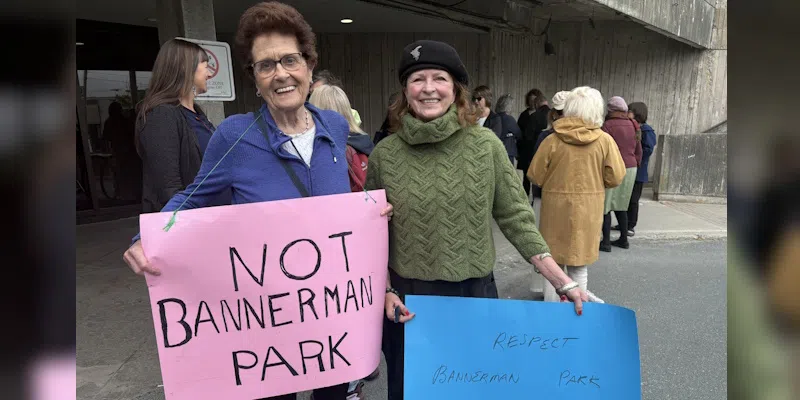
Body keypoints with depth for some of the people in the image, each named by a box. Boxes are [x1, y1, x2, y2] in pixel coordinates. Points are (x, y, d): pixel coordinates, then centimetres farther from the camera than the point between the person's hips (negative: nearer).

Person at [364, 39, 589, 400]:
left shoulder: (485, 144, -6)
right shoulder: (384, 154, -5)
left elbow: (515, 219, -3)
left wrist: (563, 283, -7)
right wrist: (385, 293, -8)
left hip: (475, 295, 0)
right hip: (406, 300, 1)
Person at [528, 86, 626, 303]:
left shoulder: (553, 140, -9)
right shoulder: (605, 140, -8)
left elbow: (535, 176, -5)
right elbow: (615, 178, -4)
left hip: (556, 207, 0)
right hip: (587, 209, 1)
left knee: (553, 262, 12)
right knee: (579, 264, 13)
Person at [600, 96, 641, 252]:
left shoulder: (608, 125, -11)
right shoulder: (633, 126, 11)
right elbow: (639, 151, 15)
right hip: (630, 169, 7)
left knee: (605, 206, -1)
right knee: (621, 205, 17)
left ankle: (606, 241, -2)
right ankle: (624, 239, 22)